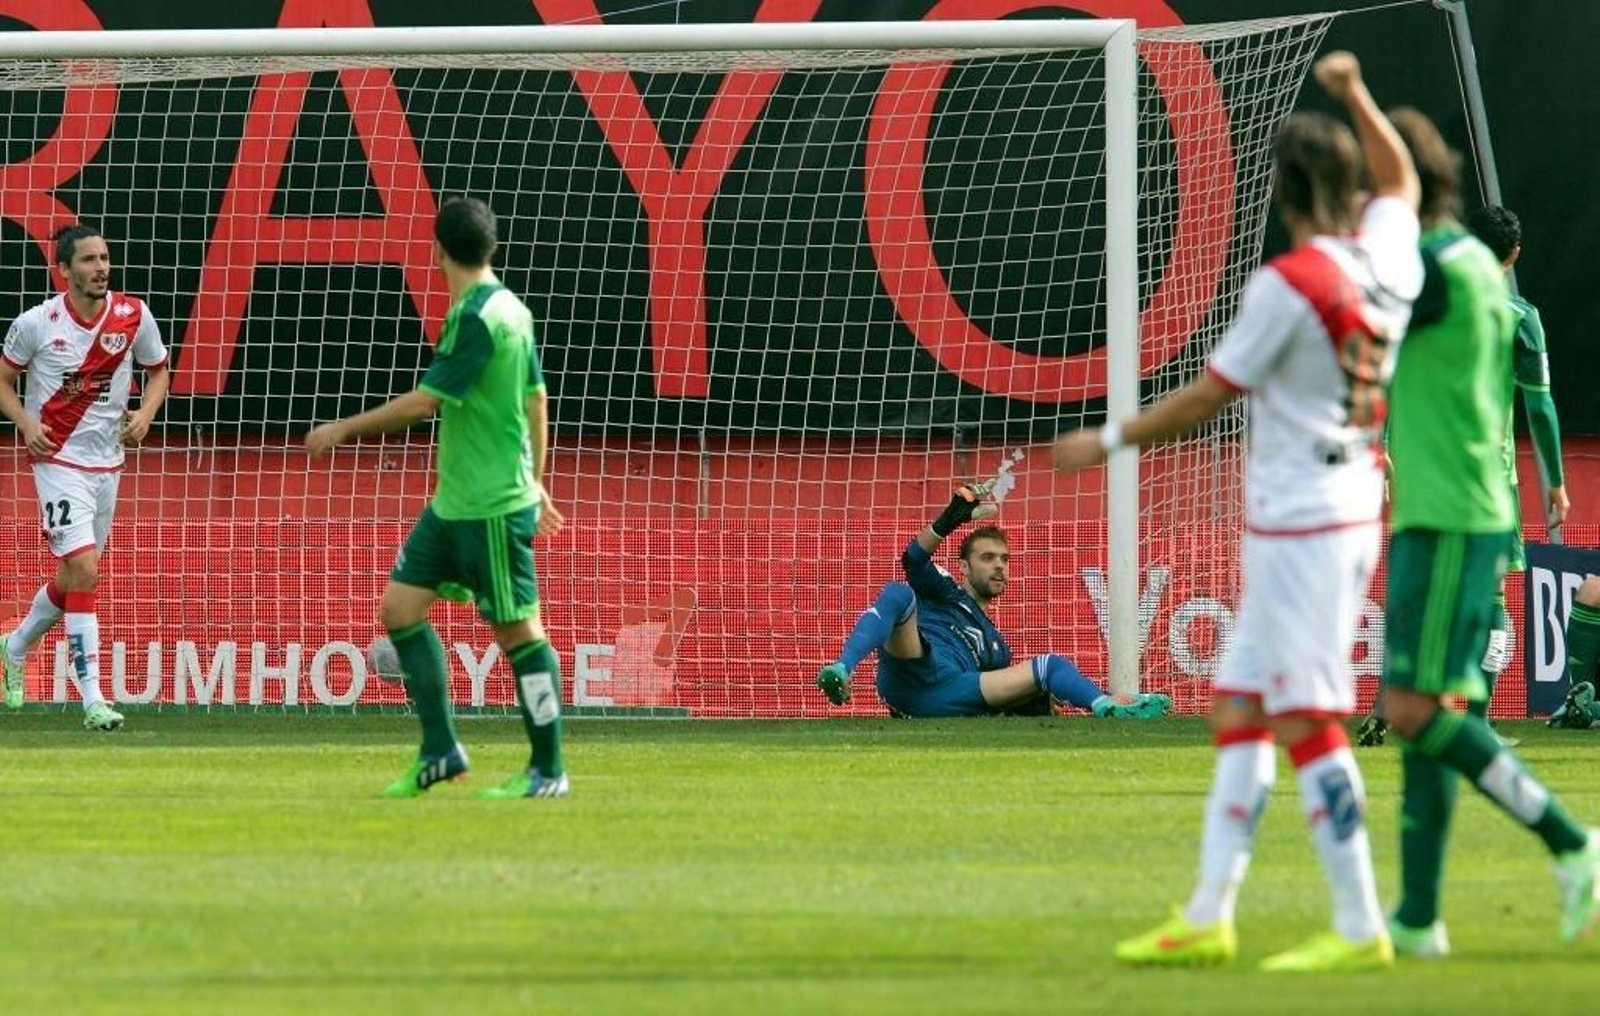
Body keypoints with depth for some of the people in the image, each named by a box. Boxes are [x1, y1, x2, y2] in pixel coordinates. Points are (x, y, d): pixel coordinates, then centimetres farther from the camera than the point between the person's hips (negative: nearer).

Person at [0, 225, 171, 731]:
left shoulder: (134, 315, -3)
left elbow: (159, 371, 12)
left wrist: (145, 413, -7)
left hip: (107, 462, 5)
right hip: (59, 459, -5)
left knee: (74, 577, 15)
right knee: (82, 570, -16)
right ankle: (93, 700, -16)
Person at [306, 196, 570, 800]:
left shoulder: (477, 318, -18)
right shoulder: (509, 309, 10)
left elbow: (425, 401, -19)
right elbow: (536, 400, 19)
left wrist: (345, 429, -8)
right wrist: (534, 482, 28)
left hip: (492, 507, -10)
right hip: (454, 501, 10)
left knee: (517, 630, -2)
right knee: (400, 607, 8)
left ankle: (548, 771, 5)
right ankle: (440, 751, 12)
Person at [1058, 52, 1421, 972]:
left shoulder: (1289, 285, -16)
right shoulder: (1386, 266, 6)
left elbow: (1210, 395, -9)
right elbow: (1399, 178, 30)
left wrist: (1110, 441, 2)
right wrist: (1355, 94, 32)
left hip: (1301, 527, -9)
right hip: (1352, 512, 9)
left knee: (1307, 723, -8)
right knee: (1239, 713, 11)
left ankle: (1360, 929, -9)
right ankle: (1209, 917, 12)